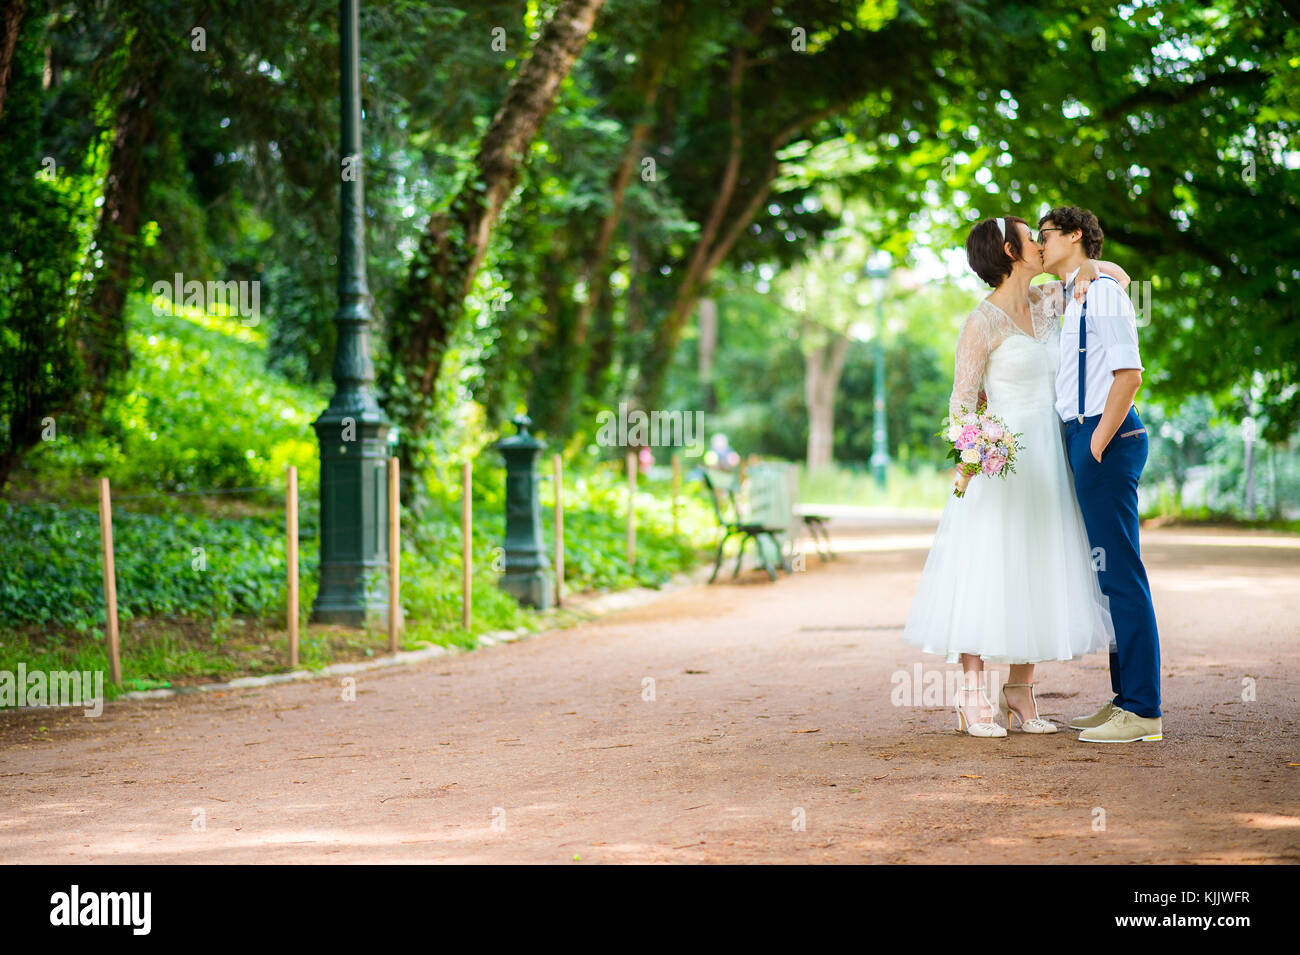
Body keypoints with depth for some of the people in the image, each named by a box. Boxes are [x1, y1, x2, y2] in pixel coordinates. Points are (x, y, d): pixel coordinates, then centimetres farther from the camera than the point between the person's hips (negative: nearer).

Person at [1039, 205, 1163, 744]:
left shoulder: (1103, 293, -8)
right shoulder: (1070, 302, 21)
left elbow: (1128, 375, -16)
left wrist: (1095, 448, -18)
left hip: (1106, 440, -10)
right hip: (1084, 439, 10)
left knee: (1120, 573, -10)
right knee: (1108, 574, 10)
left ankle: (1142, 711, -9)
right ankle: (1124, 699, 14)